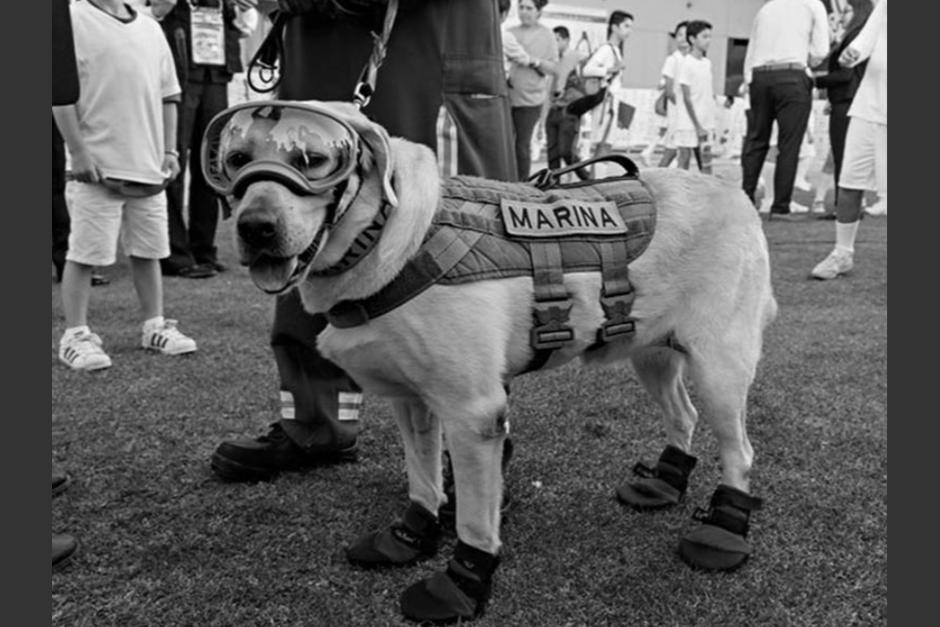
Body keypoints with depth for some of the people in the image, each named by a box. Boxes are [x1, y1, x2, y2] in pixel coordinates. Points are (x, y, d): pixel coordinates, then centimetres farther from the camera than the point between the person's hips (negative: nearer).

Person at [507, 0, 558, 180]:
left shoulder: (546, 35, 5)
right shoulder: (510, 32, 12)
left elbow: (553, 68, 3)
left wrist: (535, 61, -14)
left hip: (529, 98, -2)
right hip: (506, 96, 2)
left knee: (522, 145, -2)